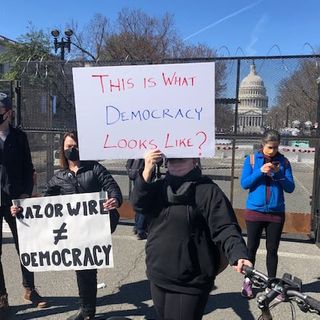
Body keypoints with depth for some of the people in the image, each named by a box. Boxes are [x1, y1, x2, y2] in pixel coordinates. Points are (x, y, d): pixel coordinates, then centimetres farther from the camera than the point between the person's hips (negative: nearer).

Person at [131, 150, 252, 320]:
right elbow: (139, 203, -10)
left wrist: (239, 255, -34)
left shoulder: (208, 190, -12)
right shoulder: (160, 187, 5)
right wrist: (147, 170, -23)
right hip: (157, 277, 6)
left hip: (190, 283, -6)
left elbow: (225, 228, -17)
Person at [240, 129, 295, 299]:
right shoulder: (251, 159, -2)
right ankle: (247, 281, 23)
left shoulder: (284, 162, 1)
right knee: (252, 247, 9)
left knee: (272, 249, 9)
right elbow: (244, 183, -7)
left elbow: (290, 188, -1)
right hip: (255, 211, -1)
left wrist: (279, 173, -17)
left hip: (276, 213, 1)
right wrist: (260, 171, -19)